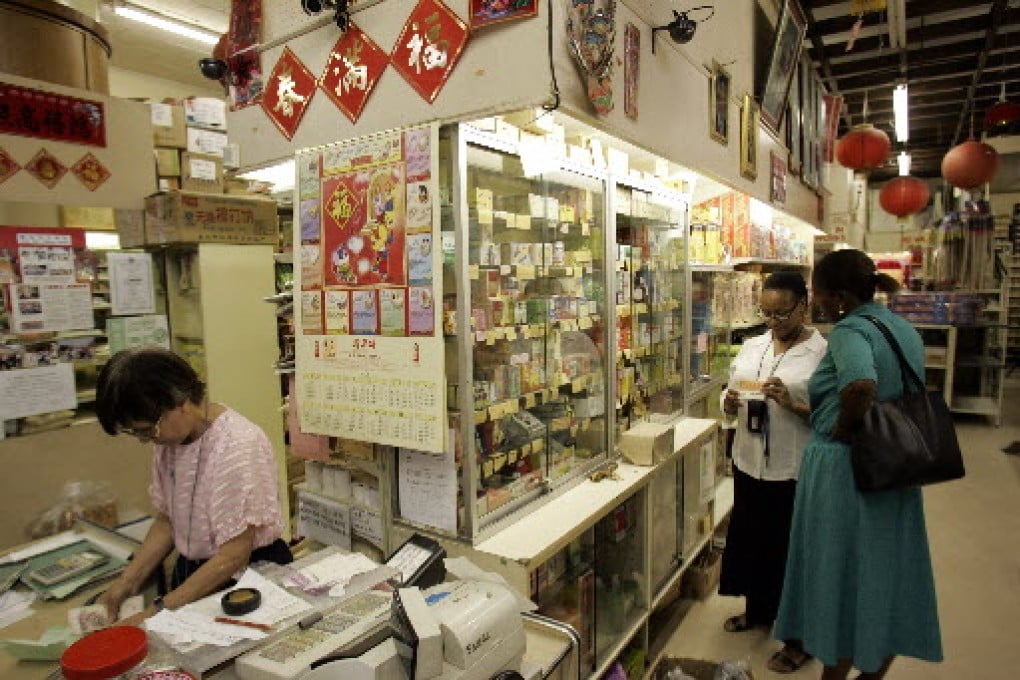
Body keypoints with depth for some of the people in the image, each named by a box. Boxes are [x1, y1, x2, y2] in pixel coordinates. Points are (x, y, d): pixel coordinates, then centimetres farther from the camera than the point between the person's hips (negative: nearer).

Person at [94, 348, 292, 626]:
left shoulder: (238, 445, -22)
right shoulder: (170, 440, 2)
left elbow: (234, 555, -20)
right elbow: (166, 521, 13)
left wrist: (157, 612, -17)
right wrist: (126, 582, 2)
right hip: (194, 573, 6)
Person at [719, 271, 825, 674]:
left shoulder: (824, 353, -10)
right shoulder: (751, 346, 7)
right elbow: (729, 403, 12)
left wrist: (792, 404, -27)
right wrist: (730, 403, -10)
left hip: (795, 470, -5)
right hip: (749, 463, 6)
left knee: (790, 549, 8)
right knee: (751, 540, 19)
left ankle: (798, 637, 29)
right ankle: (757, 610, 44)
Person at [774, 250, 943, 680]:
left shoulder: (849, 331, -19)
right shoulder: (905, 329, 9)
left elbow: (860, 387, -38)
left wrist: (843, 429, -21)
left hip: (844, 466, -8)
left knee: (841, 574, 9)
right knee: (887, 570, 19)